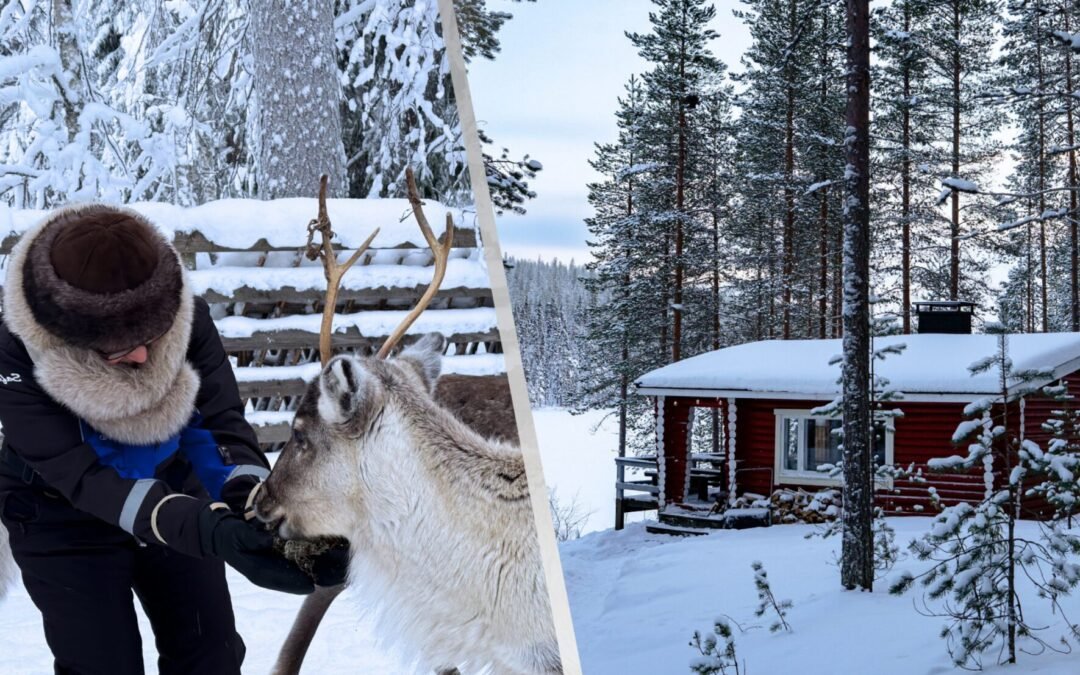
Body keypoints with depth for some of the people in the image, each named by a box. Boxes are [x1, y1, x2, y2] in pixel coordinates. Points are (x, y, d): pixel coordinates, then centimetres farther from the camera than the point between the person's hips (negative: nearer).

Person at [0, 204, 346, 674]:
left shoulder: (185, 317, -25)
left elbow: (222, 423, -25)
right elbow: (84, 479, -36)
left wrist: (255, 503, -47)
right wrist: (208, 528, -51)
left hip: (174, 495, 3)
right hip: (65, 526, -3)